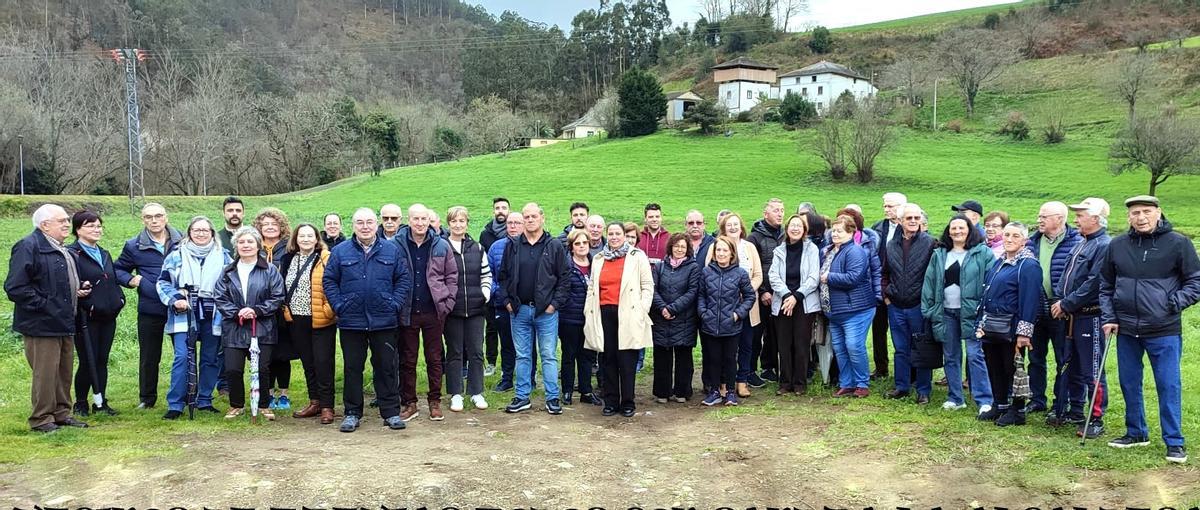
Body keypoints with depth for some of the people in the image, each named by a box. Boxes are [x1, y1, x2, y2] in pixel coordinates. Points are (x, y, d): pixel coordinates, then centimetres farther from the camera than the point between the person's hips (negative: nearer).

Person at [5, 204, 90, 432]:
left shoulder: (60, 249, 17)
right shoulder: (28, 247, -14)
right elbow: (15, 287, -20)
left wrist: (79, 289, 10)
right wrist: (43, 305, -20)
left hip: (64, 323, 9)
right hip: (42, 325, -9)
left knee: (64, 371, 15)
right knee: (45, 373, -3)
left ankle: (61, 413, 25)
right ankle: (41, 419, 8)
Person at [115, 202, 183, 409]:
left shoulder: (182, 242, 2)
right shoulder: (134, 246, 2)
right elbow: (118, 269, 15)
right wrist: (131, 280, -4)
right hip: (150, 310, 0)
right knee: (149, 356, 9)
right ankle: (147, 397, 23)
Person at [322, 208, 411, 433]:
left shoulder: (392, 250, 4)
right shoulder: (340, 252, 4)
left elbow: (404, 279, 5)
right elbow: (328, 281, 5)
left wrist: (395, 304, -4)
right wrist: (339, 306, -5)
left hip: (384, 321, 0)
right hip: (351, 321, 0)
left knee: (386, 367, 6)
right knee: (352, 368, 8)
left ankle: (391, 412, 15)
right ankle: (352, 413, 19)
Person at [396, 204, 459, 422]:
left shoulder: (441, 246, 1)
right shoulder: (397, 245, -2)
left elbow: (452, 276, 6)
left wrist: (447, 303, -2)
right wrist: (395, 304, -4)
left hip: (433, 312, 1)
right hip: (407, 312, 0)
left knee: (434, 359, 8)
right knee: (407, 360, 8)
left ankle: (435, 402, 19)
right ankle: (409, 403, 18)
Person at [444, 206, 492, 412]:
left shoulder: (477, 248, 8)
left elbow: (486, 274, 14)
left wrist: (485, 293, 0)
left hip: (475, 308, 3)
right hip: (452, 309, -3)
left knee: (476, 351, 7)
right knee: (454, 352, 6)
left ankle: (476, 392, 17)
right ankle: (455, 394, 15)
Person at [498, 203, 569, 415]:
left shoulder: (554, 247, -1)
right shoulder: (512, 246, 6)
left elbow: (564, 278, -1)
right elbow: (503, 276, 11)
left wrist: (555, 303, -7)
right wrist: (507, 301, 1)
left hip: (546, 311, -2)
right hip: (519, 310, 3)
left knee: (549, 356, 2)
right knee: (522, 356, 10)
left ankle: (552, 398, 10)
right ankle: (522, 397, 19)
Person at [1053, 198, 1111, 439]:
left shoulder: (1104, 246, -15)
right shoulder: (1081, 243, 14)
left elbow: (1093, 284, -22)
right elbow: (1068, 277, 17)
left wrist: (1067, 304, -16)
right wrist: (1062, 304, 3)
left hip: (1091, 317, -9)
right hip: (1073, 316, 9)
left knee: (1092, 371, -2)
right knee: (1072, 367, 18)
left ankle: (1096, 420, 7)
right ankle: (1076, 411, 30)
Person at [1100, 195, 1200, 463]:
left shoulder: (1177, 243, -4)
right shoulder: (1117, 246, 5)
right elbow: (1105, 286, 15)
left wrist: (1174, 303, -11)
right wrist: (1108, 318, 6)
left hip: (1164, 331, -4)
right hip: (1126, 331, 4)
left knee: (1169, 386, 0)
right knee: (1129, 384, 13)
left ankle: (1174, 442, 10)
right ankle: (1136, 433, 28)